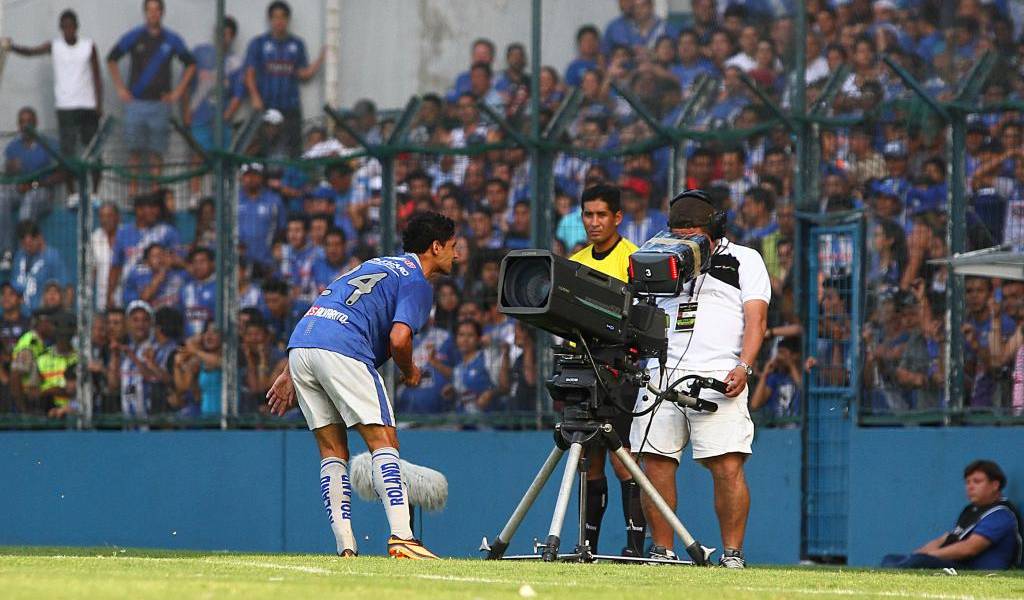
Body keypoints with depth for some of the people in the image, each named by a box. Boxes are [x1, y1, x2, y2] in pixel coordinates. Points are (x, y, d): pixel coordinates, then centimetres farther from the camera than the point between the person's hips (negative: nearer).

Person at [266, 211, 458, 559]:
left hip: (299, 346, 8)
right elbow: (399, 338, -11)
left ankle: (345, 548, 2)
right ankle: (401, 538, -20)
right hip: (341, 349, -8)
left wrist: (290, 376, 27)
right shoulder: (416, 282, 6)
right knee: (383, 441, -7)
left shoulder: (376, 265, 31)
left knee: (333, 451, 10)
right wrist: (410, 372, 11)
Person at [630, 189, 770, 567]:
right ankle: (662, 551, 4)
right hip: (660, 375, 4)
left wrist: (743, 366, -13)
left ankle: (732, 554, -9)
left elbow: (756, 317, 1)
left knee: (728, 467, -14)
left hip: (718, 379, -4)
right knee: (655, 464, -4)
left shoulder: (744, 260, 11)